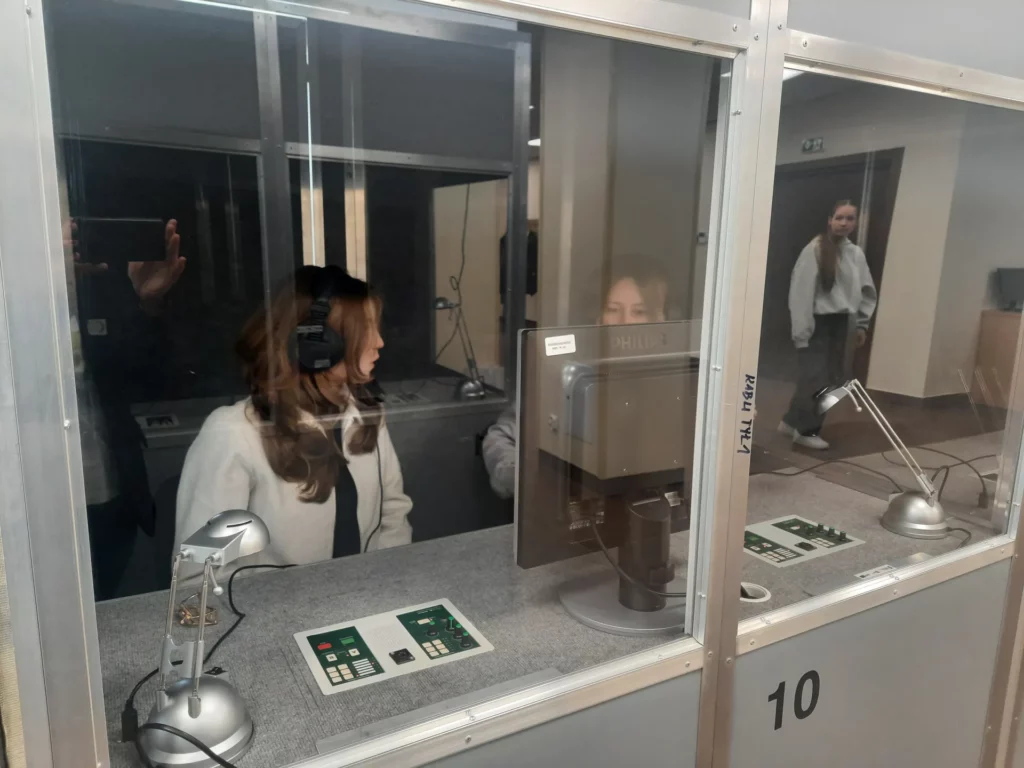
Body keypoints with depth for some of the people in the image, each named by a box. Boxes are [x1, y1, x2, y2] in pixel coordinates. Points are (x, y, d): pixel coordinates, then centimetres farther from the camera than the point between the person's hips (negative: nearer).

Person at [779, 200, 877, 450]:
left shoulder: (857, 254, 9)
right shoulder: (815, 250, -11)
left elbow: (867, 291, 17)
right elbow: (801, 291, -14)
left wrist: (862, 323, 11)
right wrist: (802, 328, -17)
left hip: (841, 323, 7)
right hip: (818, 321, -7)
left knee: (832, 378, 7)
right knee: (815, 377, -4)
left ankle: (793, 422, 20)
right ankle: (806, 429, 13)